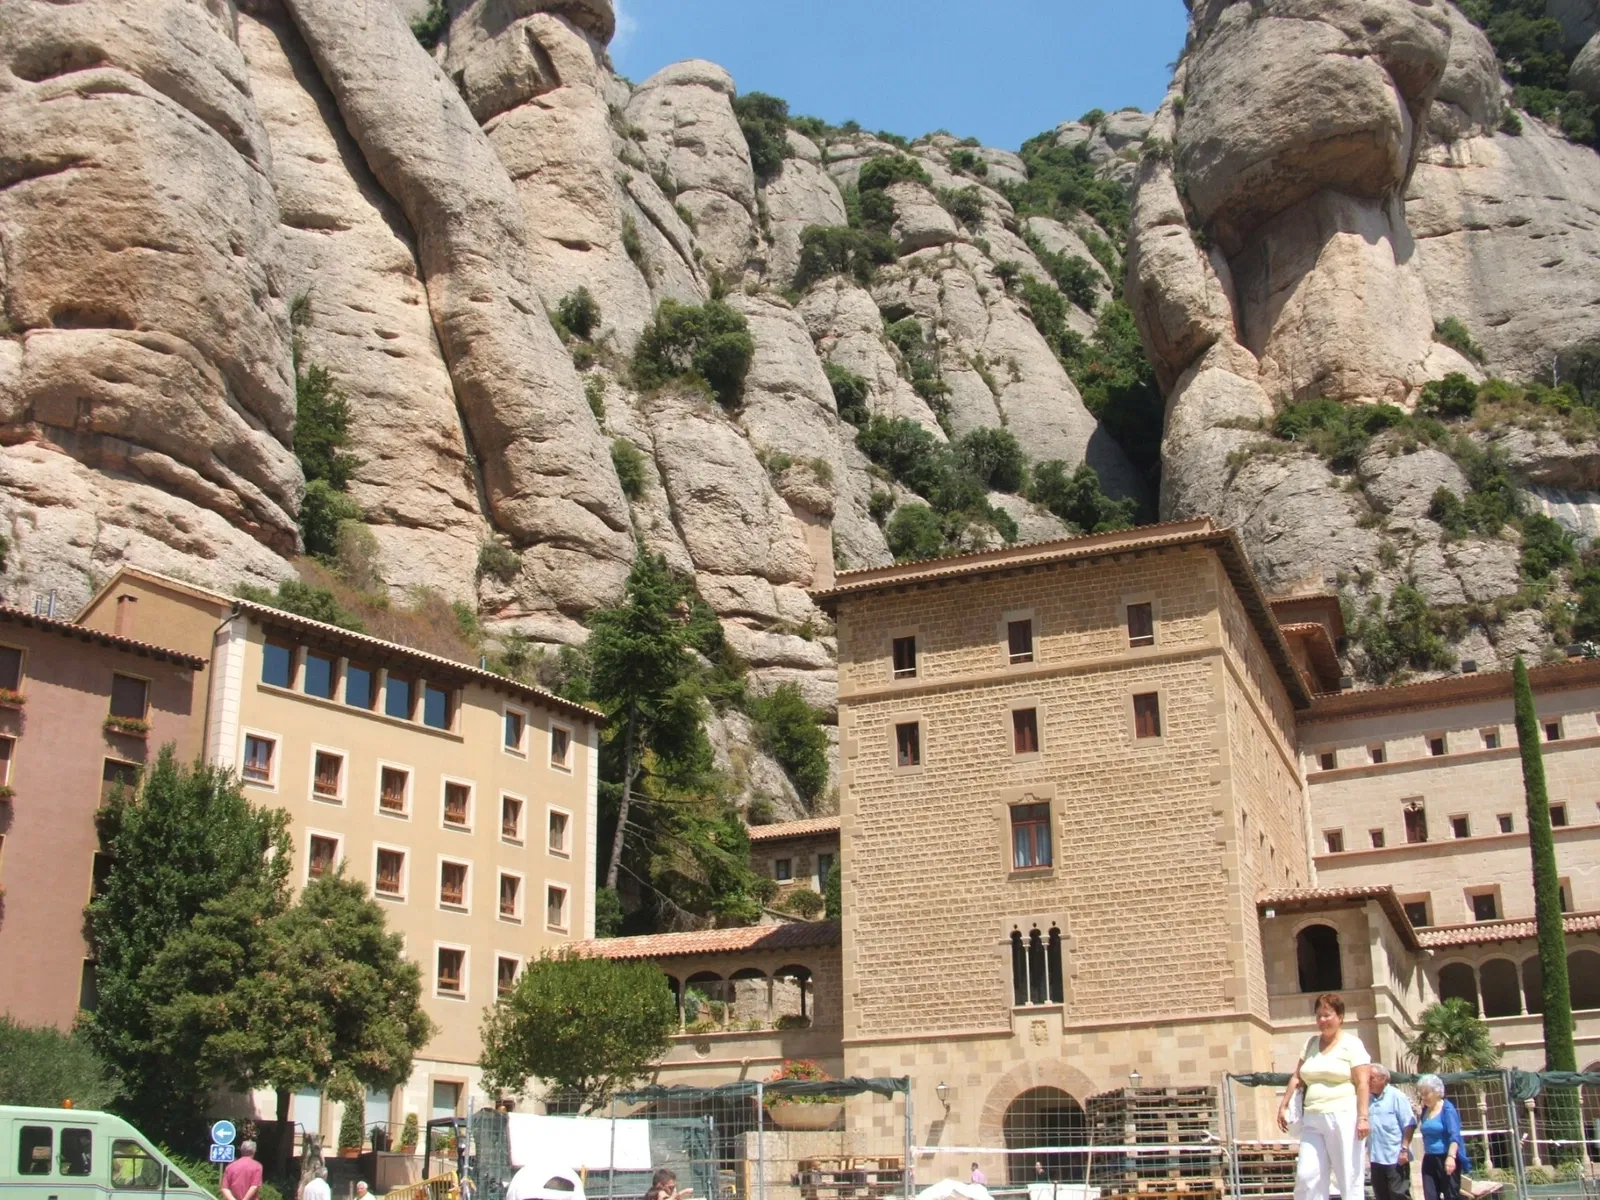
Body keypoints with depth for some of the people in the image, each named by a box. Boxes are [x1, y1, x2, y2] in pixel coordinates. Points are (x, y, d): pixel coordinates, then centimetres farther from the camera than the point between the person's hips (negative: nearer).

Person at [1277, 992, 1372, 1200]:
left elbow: (1362, 1083, -8)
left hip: (1343, 1118, -5)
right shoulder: (1311, 1042, 17)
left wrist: (1362, 1117, -17)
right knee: (1306, 1176, -5)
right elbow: (1297, 1077, 19)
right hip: (1313, 1120, 5)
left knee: (1349, 1180, -3)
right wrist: (1283, 1105, 11)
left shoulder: (1351, 1043, 0)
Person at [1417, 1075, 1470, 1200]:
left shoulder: (1447, 1109, -10)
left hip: (1446, 1160, -7)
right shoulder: (1425, 1110, 10)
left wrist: (1451, 1157, -28)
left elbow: (1454, 1136, -18)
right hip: (1429, 1160, 7)